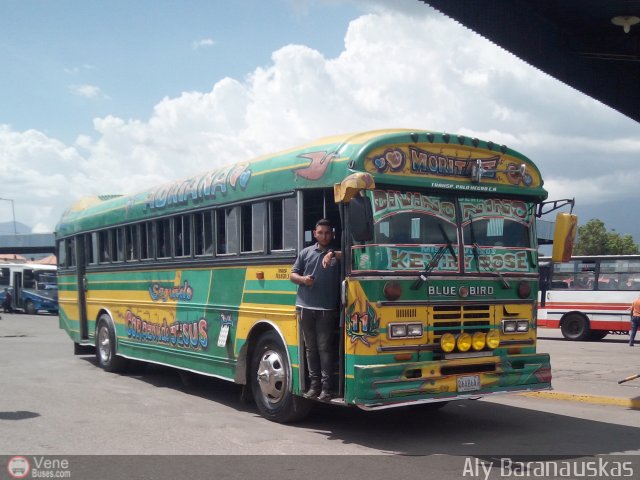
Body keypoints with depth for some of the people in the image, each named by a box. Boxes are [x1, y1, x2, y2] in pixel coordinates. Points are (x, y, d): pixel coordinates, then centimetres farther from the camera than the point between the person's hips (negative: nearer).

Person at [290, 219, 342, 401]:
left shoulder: (337, 253, 5)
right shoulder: (305, 252, 12)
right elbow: (292, 274, 14)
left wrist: (333, 254, -28)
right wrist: (302, 279, -6)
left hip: (327, 309, -3)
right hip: (305, 307, 3)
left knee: (324, 347, -4)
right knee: (310, 347, 8)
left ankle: (326, 387, 0)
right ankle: (314, 384, 15)